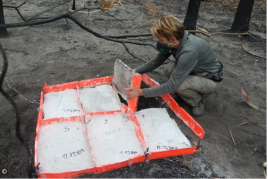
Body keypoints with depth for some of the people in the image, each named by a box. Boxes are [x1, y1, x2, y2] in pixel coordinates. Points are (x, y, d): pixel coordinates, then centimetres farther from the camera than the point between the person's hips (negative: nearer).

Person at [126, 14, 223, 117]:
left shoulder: (189, 51, -38)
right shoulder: (175, 41, -14)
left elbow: (171, 86, -36)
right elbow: (157, 61, 1)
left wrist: (141, 92, -33)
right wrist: (135, 71, -7)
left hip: (211, 80, -7)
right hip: (196, 70, 7)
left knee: (178, 84, -32)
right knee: (169, 69, -18)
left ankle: (197, 100, -1)